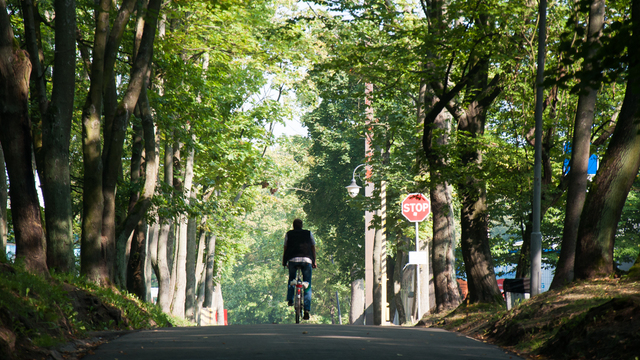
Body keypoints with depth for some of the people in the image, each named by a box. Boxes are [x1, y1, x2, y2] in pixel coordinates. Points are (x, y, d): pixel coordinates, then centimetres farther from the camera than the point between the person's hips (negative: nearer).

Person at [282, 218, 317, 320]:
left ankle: (290, 300, 9)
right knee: (307, 286, 4)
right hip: (307, 260, 0)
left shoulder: (288, 234, 15)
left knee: (291, 279, 26)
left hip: (293, 259, 0)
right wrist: (314, 262, 23)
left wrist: (283, 262, 21)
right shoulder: (309, 234, 17)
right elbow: (313, 248, 17)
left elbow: (285, 249, 13)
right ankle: (307, 310, -5)